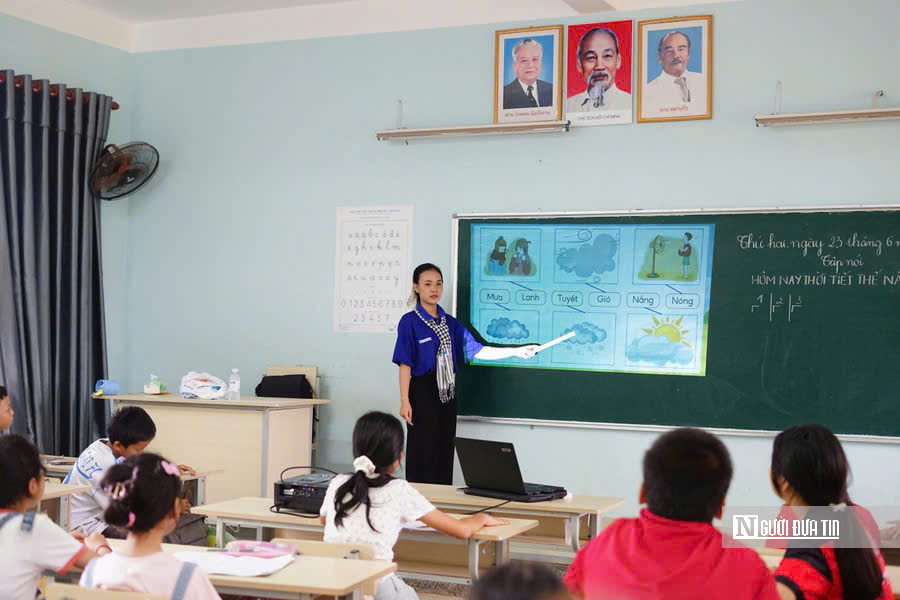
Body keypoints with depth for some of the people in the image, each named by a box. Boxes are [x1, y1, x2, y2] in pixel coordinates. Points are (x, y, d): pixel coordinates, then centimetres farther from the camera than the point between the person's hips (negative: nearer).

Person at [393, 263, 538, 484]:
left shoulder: (450, 323, 11)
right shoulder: (409, 322, -5)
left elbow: (477, 351, 8)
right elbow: (405, 364, -8)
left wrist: (516, 351, 1)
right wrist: (405, 401, -14)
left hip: (447, 394, 5)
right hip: (423, 393, -5)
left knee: (445, 452, 7)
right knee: (423, 453, -4)